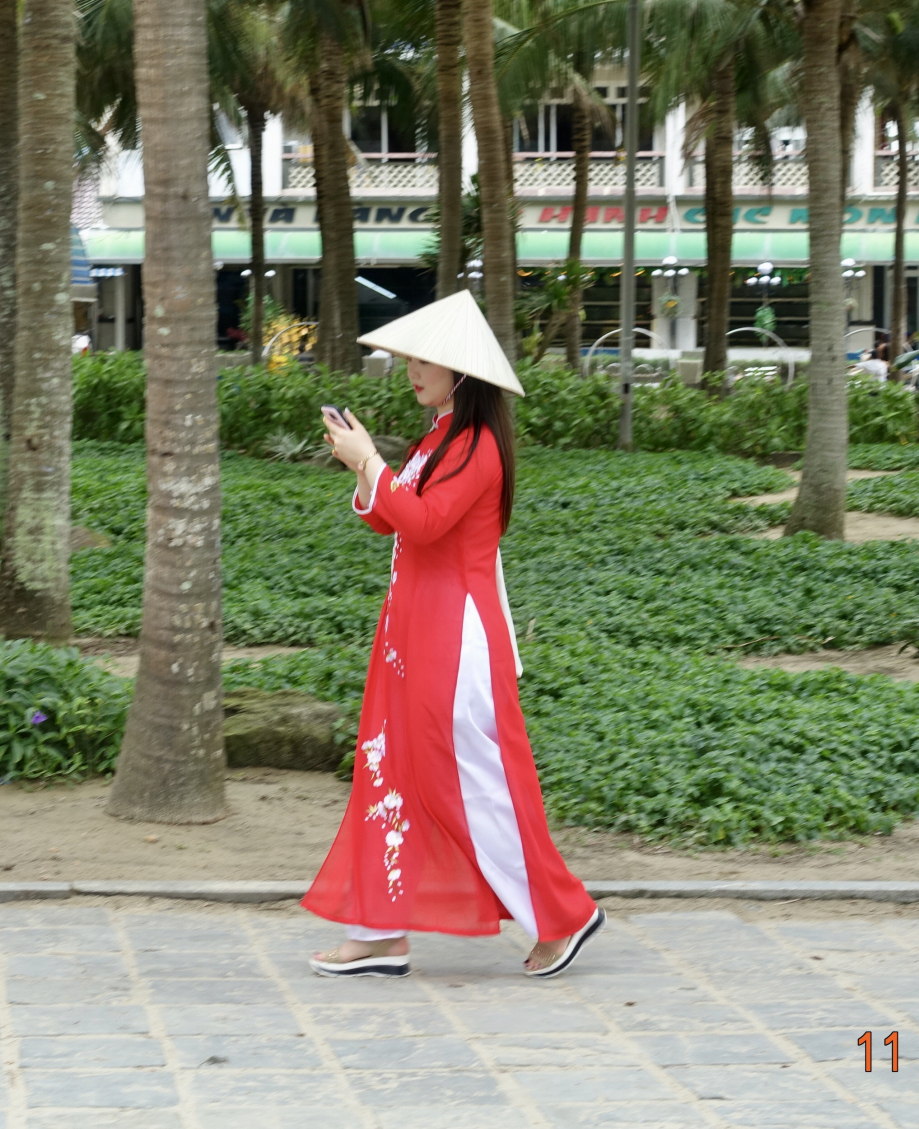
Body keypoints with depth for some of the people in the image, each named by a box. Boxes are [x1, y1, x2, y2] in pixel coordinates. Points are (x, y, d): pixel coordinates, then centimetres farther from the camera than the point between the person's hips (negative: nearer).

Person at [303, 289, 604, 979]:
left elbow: (424, 521, -27)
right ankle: (382, 934, 11)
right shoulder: (440, 440, 14)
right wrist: (362, 466, 0)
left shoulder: (476, 447, -16)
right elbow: (388, 520, 16)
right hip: (416, 629, 10)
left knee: (474, 780, -5)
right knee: (391, 769, 8)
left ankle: (564, 916, 7)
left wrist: (370, 463, -20)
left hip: (457, 636, -10)